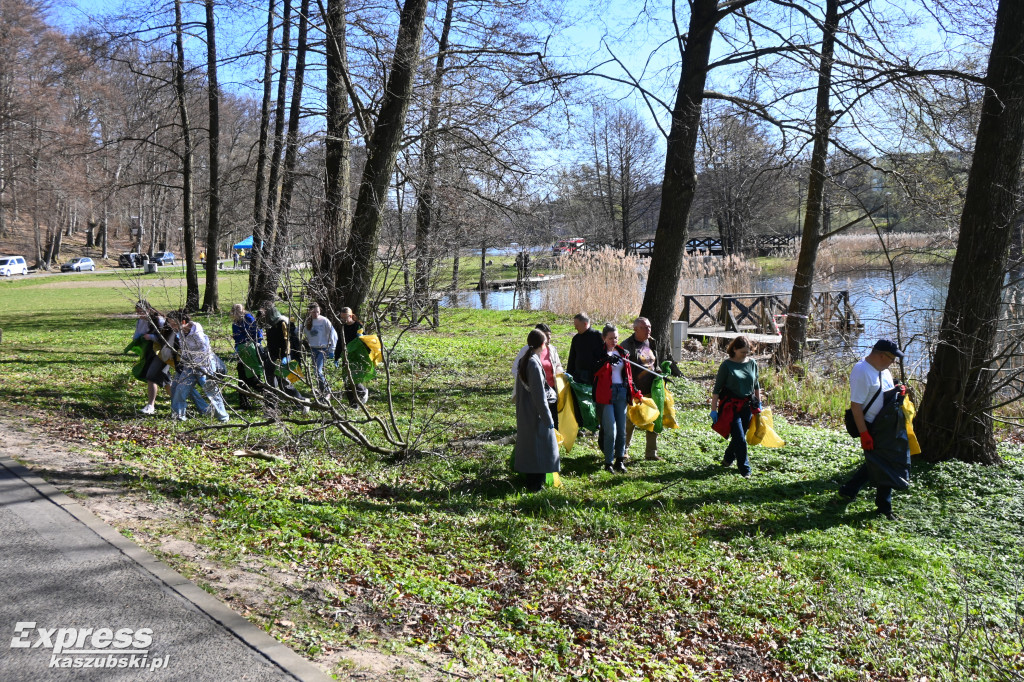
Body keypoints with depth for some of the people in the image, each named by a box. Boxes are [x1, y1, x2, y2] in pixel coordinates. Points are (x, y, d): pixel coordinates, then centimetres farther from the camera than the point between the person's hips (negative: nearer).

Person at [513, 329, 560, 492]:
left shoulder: (524, 361, 6)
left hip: (524, 412, 9)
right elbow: (539, 394, -22)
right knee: (539, 446, 1)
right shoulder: (534, 363, -21)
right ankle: (535, 483, 8)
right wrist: (548, 418, -18)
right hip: (536, 413, -9)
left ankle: (531, 481, 27)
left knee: (529, 445, 17)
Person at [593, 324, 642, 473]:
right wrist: (607, 360, -33)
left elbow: (628, 374, 19)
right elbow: (596, 372, -19)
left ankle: (620, 460, 18)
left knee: (621, 429, 7)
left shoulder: (622, 352, 12)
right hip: (606, 393, -5)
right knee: (611, 430, -8)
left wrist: (634, 392, 15)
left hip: (621, 392, 5)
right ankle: (608, 462, 2)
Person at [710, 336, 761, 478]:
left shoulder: (752, 363, 5)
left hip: (747, 406, 5)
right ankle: (744, 469, 3)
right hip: (731, 406, -5)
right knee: (740, 439, -8)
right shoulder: (726, 365, -9)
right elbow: (717, 388, -7)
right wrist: (714, 410, -9)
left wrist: (759, 403, 17)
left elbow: (756, 385, 18)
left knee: (740, 436, 14)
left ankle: (728, 458, 38)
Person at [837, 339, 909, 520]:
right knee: (881, 466, 0)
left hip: (887, 426, 9)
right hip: (872, 428, -9)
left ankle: (847, 491, 27)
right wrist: (864, 434, -23)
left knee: (877, 463, 15)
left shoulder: (882, 370, 9)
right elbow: (855, 405, -22)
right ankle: (884, 507, 15)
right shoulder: (861, 372, -21)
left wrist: (897, 391, 1)